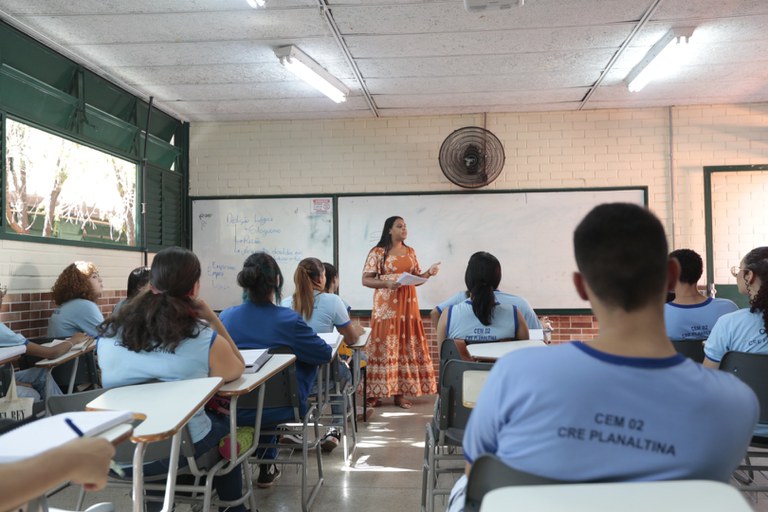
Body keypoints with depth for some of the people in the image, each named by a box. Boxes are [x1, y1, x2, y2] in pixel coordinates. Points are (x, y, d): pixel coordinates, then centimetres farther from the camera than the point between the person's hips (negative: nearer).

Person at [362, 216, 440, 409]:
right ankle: (375, 393, 1)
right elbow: (365, 280, -6)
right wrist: (387, 283, -20)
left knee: (407, 345, 2)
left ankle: (400, 392, 8)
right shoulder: (377, 252, -2)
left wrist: (429, 272, -3)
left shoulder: (410, 252, 14)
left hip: (407, 304, 5)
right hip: (386, 305, -5)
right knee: (384, 345, -6)